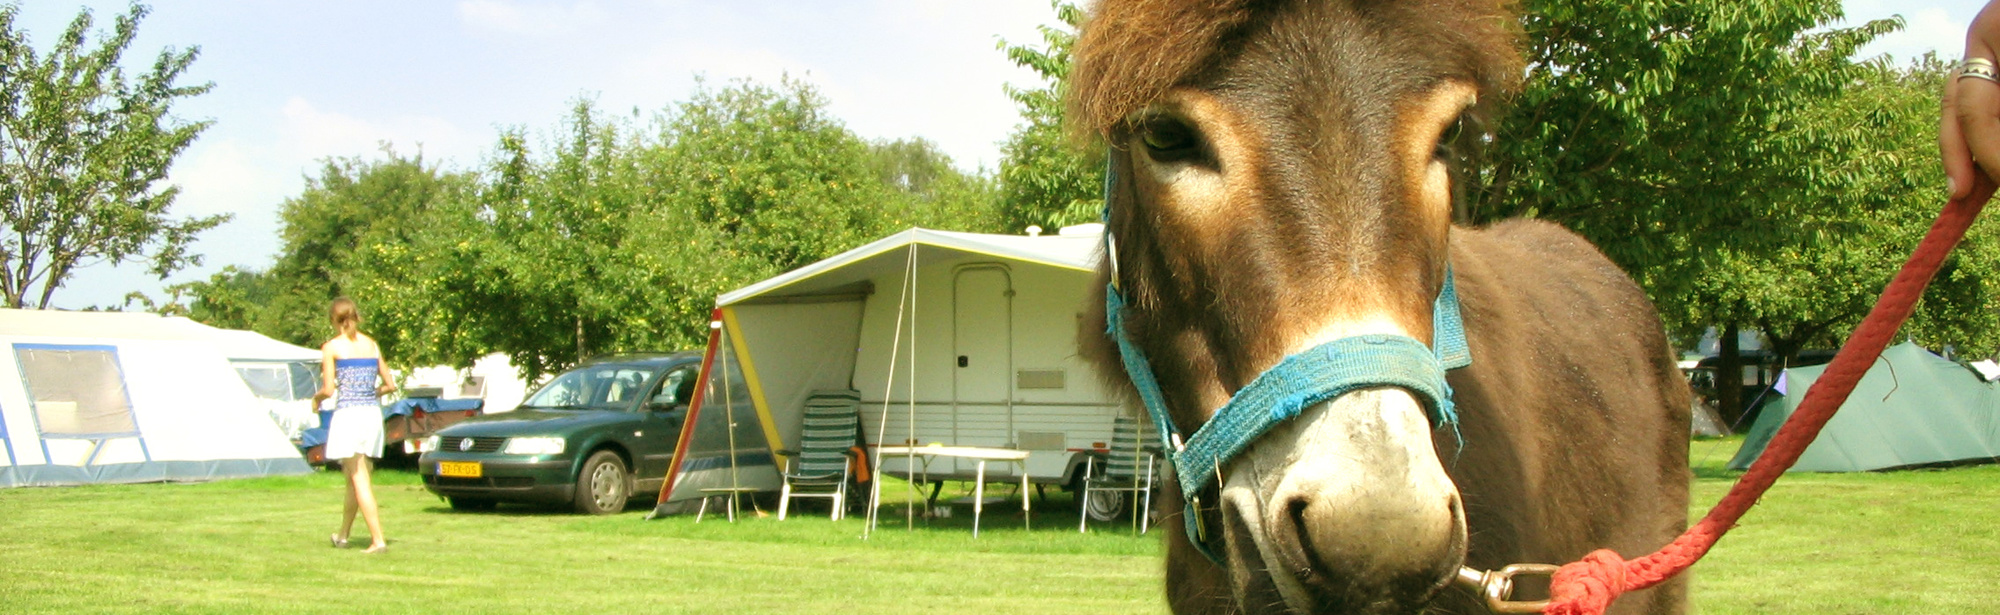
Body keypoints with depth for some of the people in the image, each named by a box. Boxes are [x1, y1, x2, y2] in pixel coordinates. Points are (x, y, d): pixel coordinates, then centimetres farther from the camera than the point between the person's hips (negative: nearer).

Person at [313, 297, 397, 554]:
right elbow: (390, 385, 13)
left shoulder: (332, 347, -4)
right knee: (354, 476, 18)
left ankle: (378, 540, -11)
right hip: (373, 413, 5)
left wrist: (316, 398, 13)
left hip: (347, 414, -5)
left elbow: (328, 389, -8)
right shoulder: (371, 345, 11)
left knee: (359, 478, -4)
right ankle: (343, 535, 30)